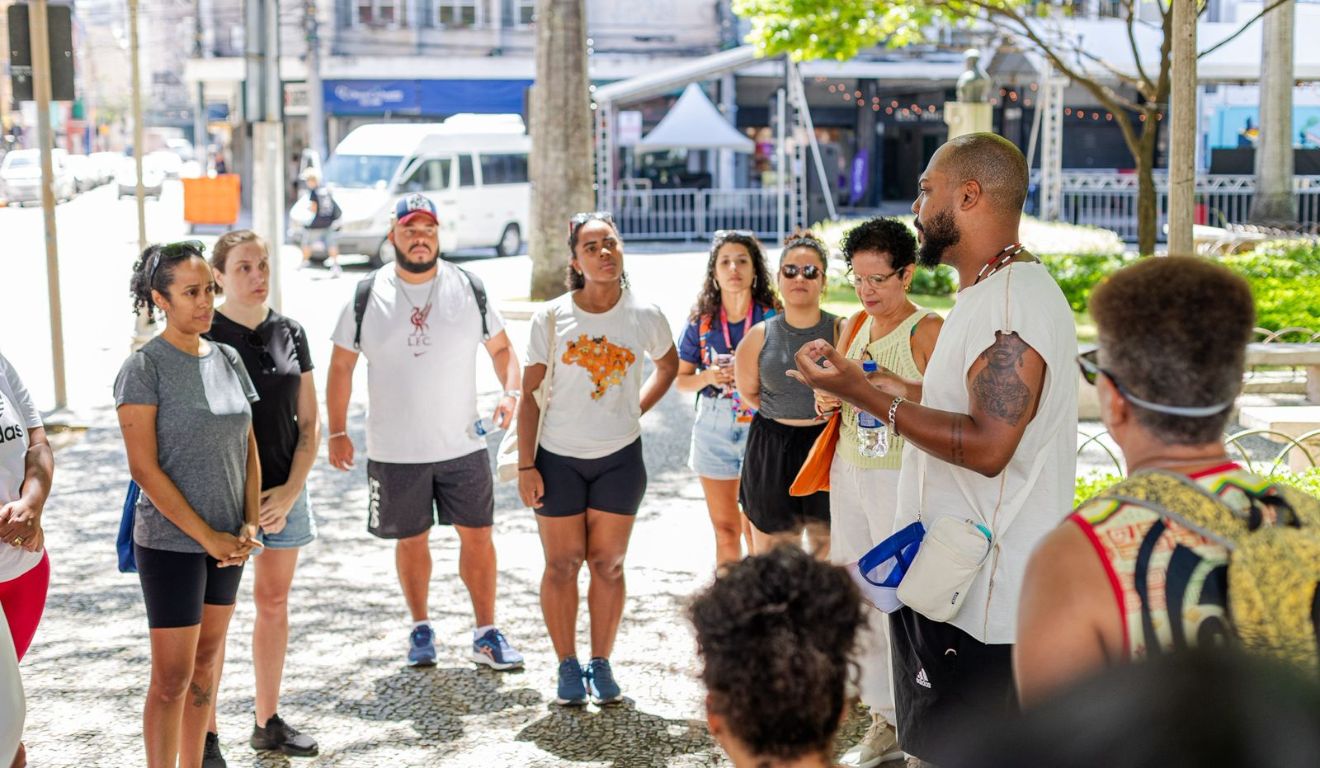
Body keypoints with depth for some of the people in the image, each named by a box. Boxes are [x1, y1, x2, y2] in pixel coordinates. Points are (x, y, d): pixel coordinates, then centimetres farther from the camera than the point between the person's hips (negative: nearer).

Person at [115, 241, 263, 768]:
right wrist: (206, 535, -14)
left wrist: (249, 527, -1)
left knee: (207, 665, 13)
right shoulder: (145, 367, -12)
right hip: (170, 541, -6)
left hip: (226, 540, 6)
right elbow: (144, 468, -15)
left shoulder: (227, 359, 6)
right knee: (172, 677, -2)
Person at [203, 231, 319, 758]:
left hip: (283, 491, 5)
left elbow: (309, 423, 8)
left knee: (274, 602, 13)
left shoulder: (289, 334, 6)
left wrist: (290, 492, -3)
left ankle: (268, 723, 26)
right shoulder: (203, 337, -8)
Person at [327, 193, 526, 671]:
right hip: (394, 451, 0)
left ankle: (486, 634, 13)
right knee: (411, 541, 11)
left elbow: (501, 348, 9)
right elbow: (341, 366, 3)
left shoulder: (469, 289, 0)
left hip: (463, 446, 1)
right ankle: (420, 628, 29)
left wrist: (511, 392, -10)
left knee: (478, 536, 2)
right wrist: (337, 432, -2)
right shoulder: (367, 296, -2)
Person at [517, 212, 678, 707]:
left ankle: (601, 665, 22)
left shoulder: (645, 316, -5)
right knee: (561, 565, 6)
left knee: (608, 564, 8)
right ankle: (568, 668, 20)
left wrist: (636, 410, 4)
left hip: (620, 458, 1)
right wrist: (525, 465, -8)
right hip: (558, 458, -1)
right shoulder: (551, 318, -8)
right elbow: (530, 394, -5)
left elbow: (669, 365, 16)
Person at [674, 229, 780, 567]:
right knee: (725, 528, 10)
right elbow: (681, 379, 9)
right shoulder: (701, 321, 3)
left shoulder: (772, 316, -5)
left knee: (757, 527, -1)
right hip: (714, 427, 3)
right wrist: (708, 377, -11)